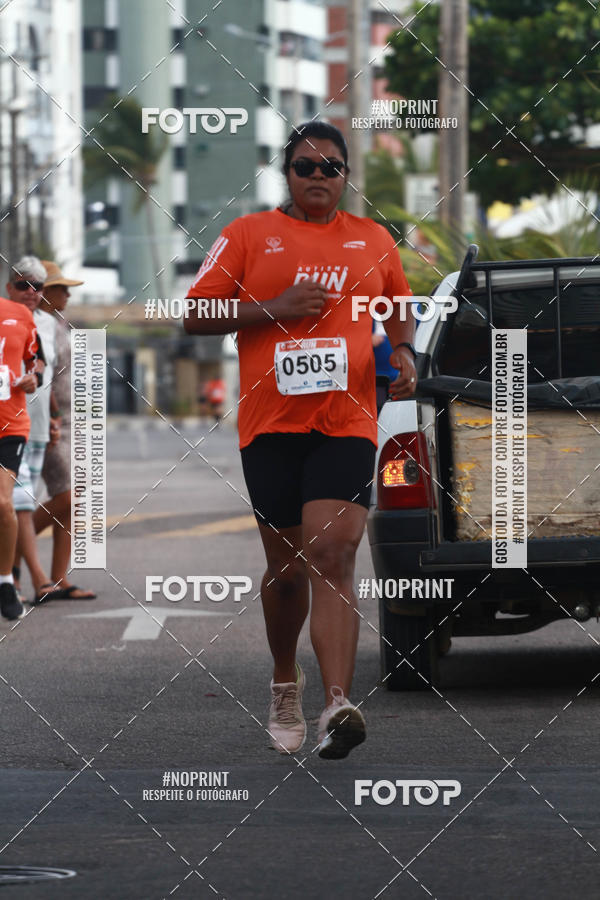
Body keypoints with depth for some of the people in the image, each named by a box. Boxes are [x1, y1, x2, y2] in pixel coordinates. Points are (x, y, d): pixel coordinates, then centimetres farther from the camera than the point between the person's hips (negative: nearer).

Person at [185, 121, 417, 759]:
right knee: (286, 565, 9)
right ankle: (285, 682, 35)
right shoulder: (248, 234, 6)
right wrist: (274, 308, -9)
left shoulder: (374, 240, 13)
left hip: (347, 424, 0)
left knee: (332, 555, -17)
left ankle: (336, 707, -27)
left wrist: (404, 351, 6)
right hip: (271, 424, 0)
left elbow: (399, 307, 28)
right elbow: (194, 316, 4)